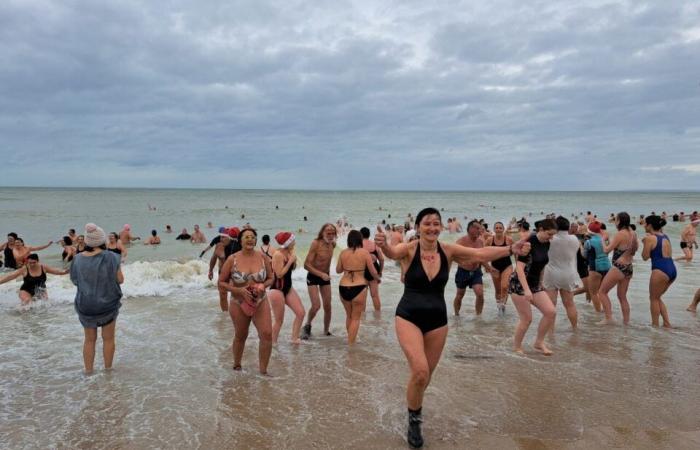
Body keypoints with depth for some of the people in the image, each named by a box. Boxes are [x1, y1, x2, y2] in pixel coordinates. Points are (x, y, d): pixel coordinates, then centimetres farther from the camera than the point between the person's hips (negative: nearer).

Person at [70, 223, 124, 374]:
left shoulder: (78, 259, -8)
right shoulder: (110, 257, -17)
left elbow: (75, 281, 5)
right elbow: (120, 279, -10)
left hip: (85, 306, 2)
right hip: (108, 304, -2)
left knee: (89, 340, 18)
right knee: (108, 339, 14)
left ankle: (88, 371, 24)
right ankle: (108, 369, 24)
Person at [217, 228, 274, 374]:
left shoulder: (262, 257, -5)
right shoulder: (232, 259, -10)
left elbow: (271, 278, 6)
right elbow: (221, 282, -5)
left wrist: (263, 286, -16)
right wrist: (239, 290, -18)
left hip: (261, 302, 1)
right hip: (239, 304, -1)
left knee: (267, 334, -12)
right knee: (240, 336, 15)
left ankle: (263, 371, 4)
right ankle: (236, 366, 41)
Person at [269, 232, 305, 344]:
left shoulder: (289, 252, 4)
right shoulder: (278, 254, -20)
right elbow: (279, 274, -22)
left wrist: (294, 260, -4)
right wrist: (291, 261, -19)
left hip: (288, 287, 8)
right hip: (277, 289, -8)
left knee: (300, 312, 4)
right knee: (279, 320, 1)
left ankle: (294, 338, 17)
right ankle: (272, 343, 18)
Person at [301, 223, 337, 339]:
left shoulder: (332, 245, -2)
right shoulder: (316, 243, -21)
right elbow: (306, 265, -23)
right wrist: (321, 274, -29)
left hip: (325, 277, 6)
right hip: (313, 277, -6)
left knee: (327, 306, 6)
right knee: (316, 306, -15)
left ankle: (326, 331, 23)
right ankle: (307, 326, 13)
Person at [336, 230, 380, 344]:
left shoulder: (343, 253, 2)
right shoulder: (365, 253, -5)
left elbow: (338, 270, 13)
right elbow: (373, 272, -1)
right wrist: (378, 278, 19)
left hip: (343, 287, 4)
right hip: (358, 288, -3)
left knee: (349, 315, 23)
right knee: (356, 318, 8)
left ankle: (350, 340, 35)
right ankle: (350, 343, 6)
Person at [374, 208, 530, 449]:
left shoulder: (448, 250, -4)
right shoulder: (409, 249, -14)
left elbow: (481, 254, -10)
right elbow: (392, 253, -34)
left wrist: (510, 249, -23)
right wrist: (383, 245, -57)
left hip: (437, 319, 4)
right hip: (409, 317, -4)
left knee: (427, 373, 16)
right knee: (420, 371, -17)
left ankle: (415, 405, 47)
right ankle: (414, 419, 10)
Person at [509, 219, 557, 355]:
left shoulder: (546, 244, 4)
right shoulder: (529, 242, -19)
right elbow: (519, 267, -25)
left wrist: (540, 283, 19)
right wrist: (526, 289, -32)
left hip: (535, 284, 7)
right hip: (519, 284, -7)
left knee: (551, 312, -5)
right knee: (526, 318, -5)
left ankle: (539, 342, 12)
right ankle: (516, 347, 15)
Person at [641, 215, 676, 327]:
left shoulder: (650, 238, -8)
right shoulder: (665, 236, 15)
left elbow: (645, 257, -5)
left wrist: (645, 243, 6)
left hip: (661, 270, -8)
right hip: (672, 269, 8)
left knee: (654, 298, 7)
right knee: (657, 297, 20)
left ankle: (655, 325, 10)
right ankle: (667, 323, 16)